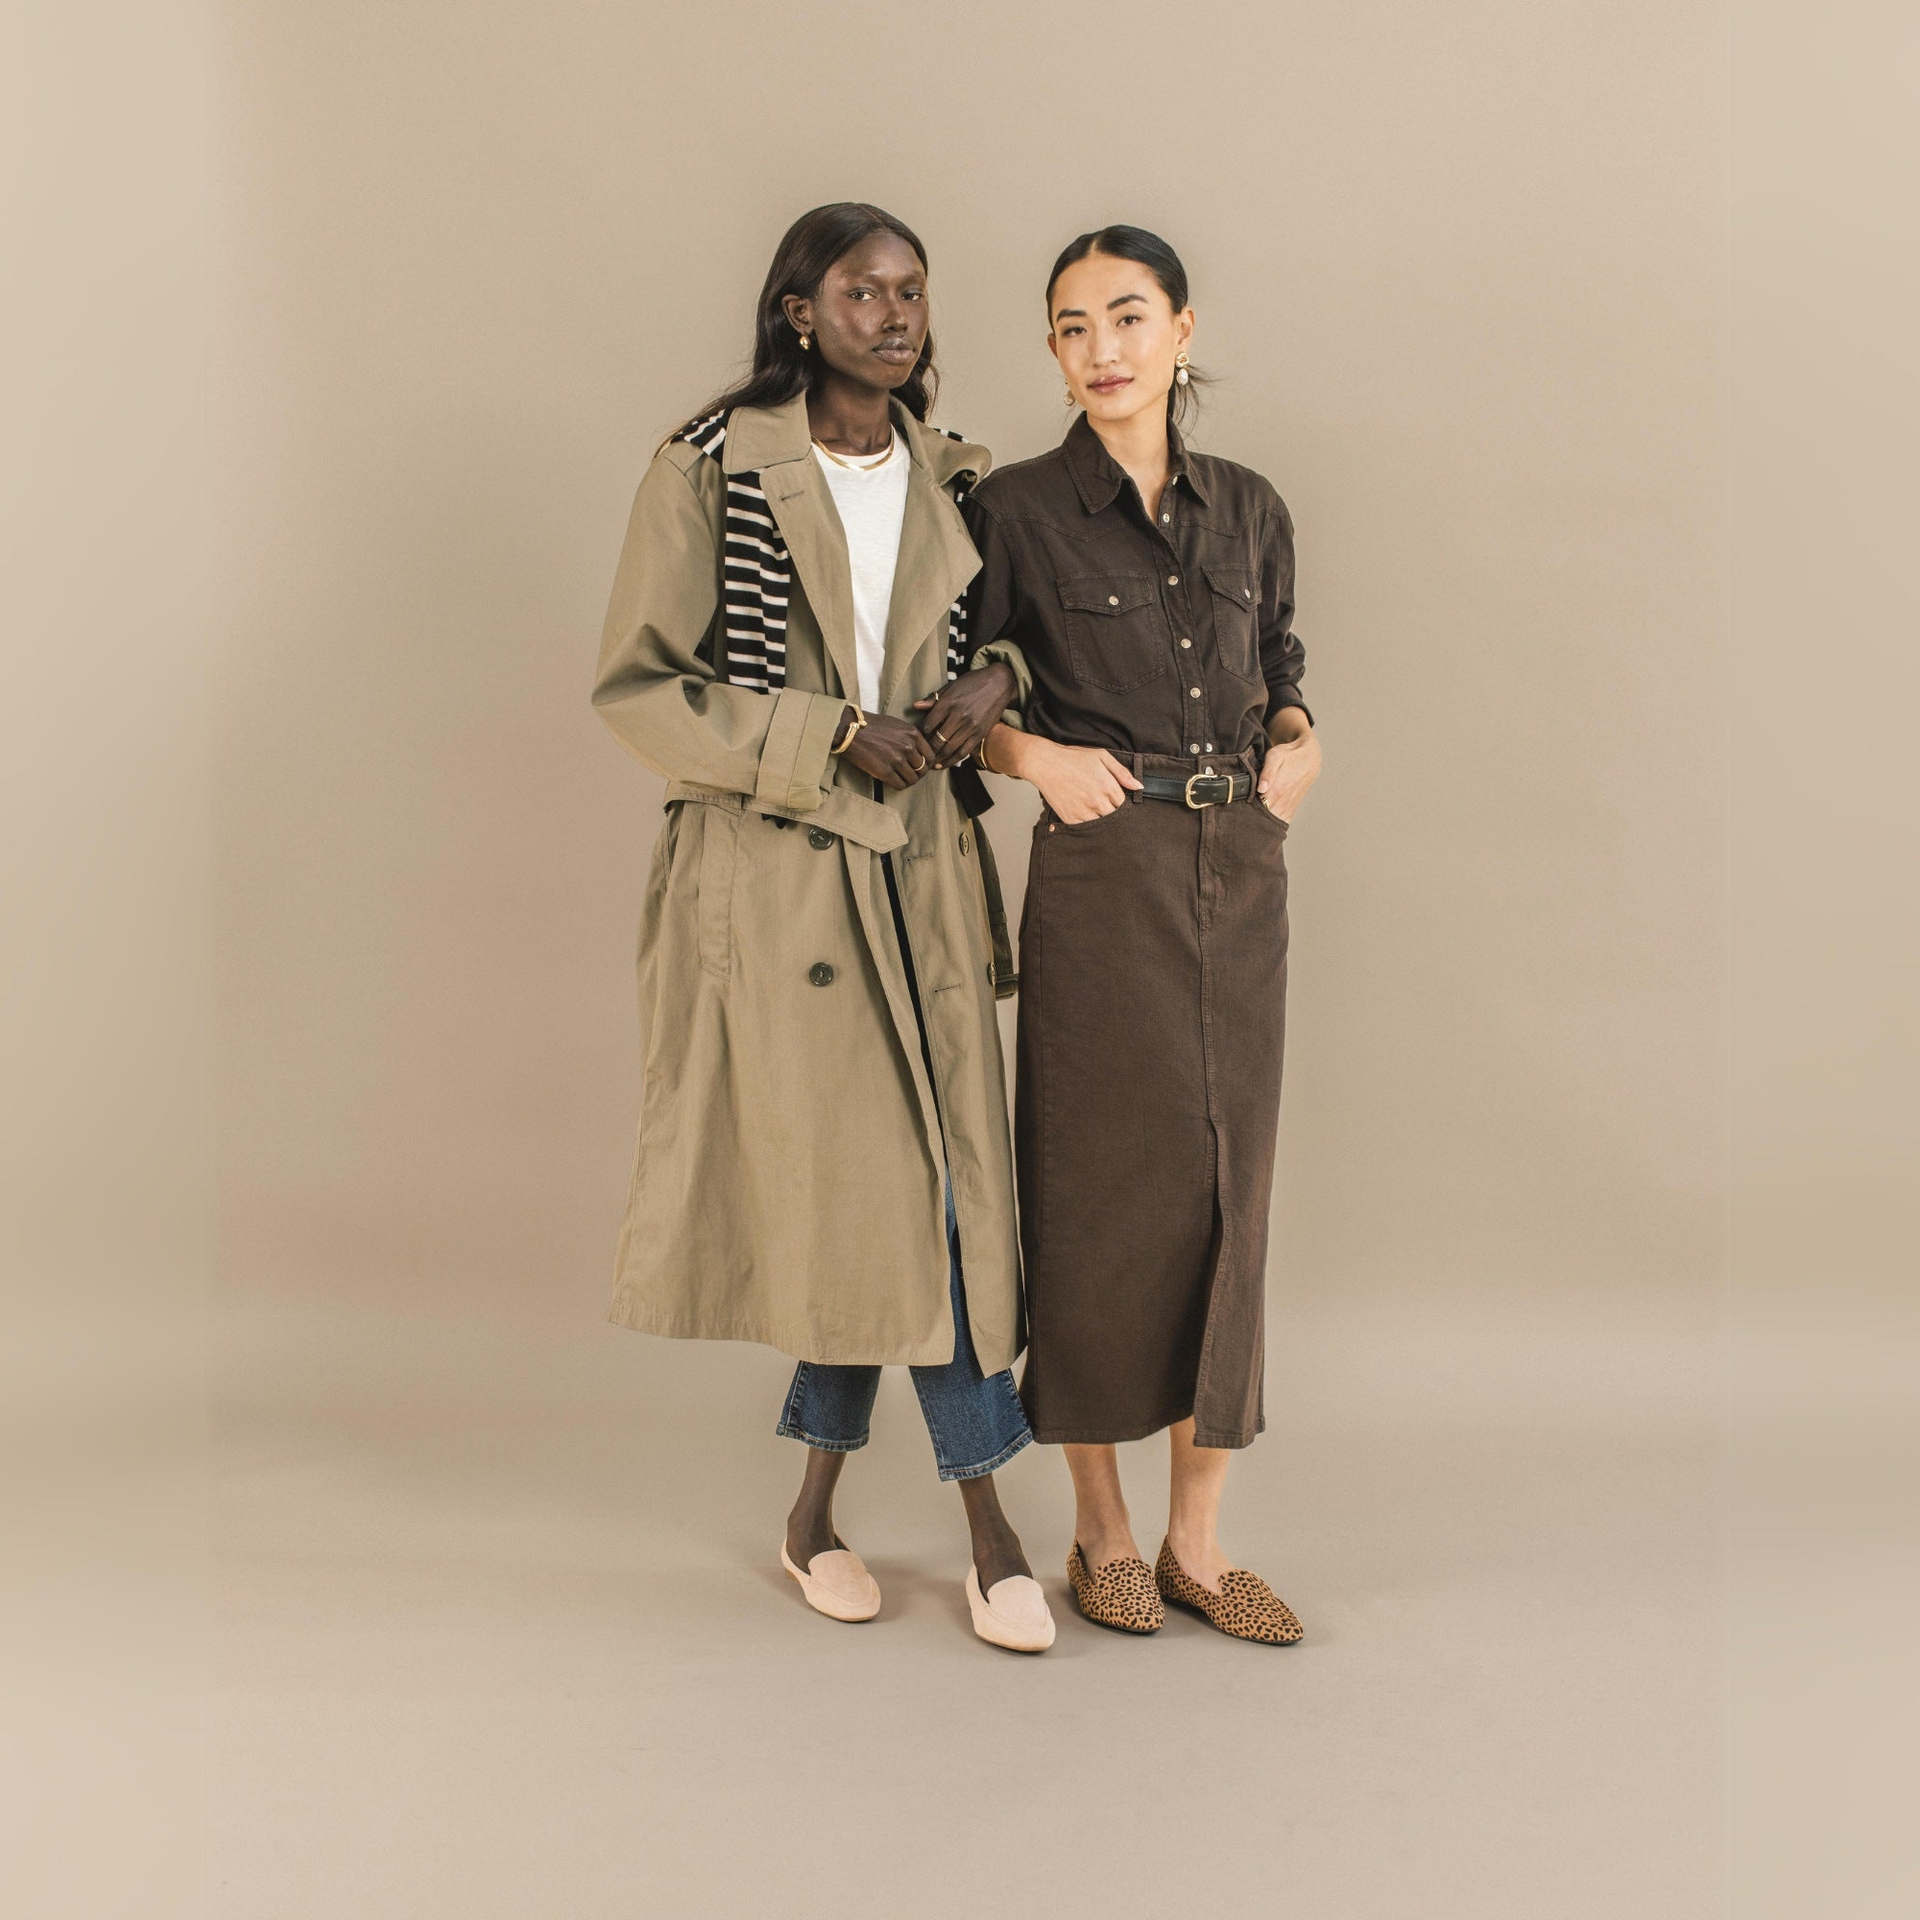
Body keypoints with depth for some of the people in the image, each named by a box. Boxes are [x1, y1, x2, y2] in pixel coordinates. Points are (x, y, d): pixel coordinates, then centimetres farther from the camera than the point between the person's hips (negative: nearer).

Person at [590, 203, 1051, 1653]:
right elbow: (635, 683, -5)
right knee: (833, 1178, 1)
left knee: (944, 1178, 1)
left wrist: (991, 683, -3)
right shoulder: (709, 472, -4)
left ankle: (821, 1497, 19)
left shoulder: (950, 480, 10)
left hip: (920, 866, 5)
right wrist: (825, 738, -14)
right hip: (772, 869, -4)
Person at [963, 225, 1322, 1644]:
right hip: (1100, 878, -4)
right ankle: (1102, 1528, 19)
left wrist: (1298, 742, 1)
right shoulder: (1017, 511, -1)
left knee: (1229, 1187, 5)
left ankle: (1198, 1538, 18)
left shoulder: (1252, 509, 10)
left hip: (1241, 875, 4)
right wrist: (1041, 756, -12)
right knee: (1099, 1192, 2)